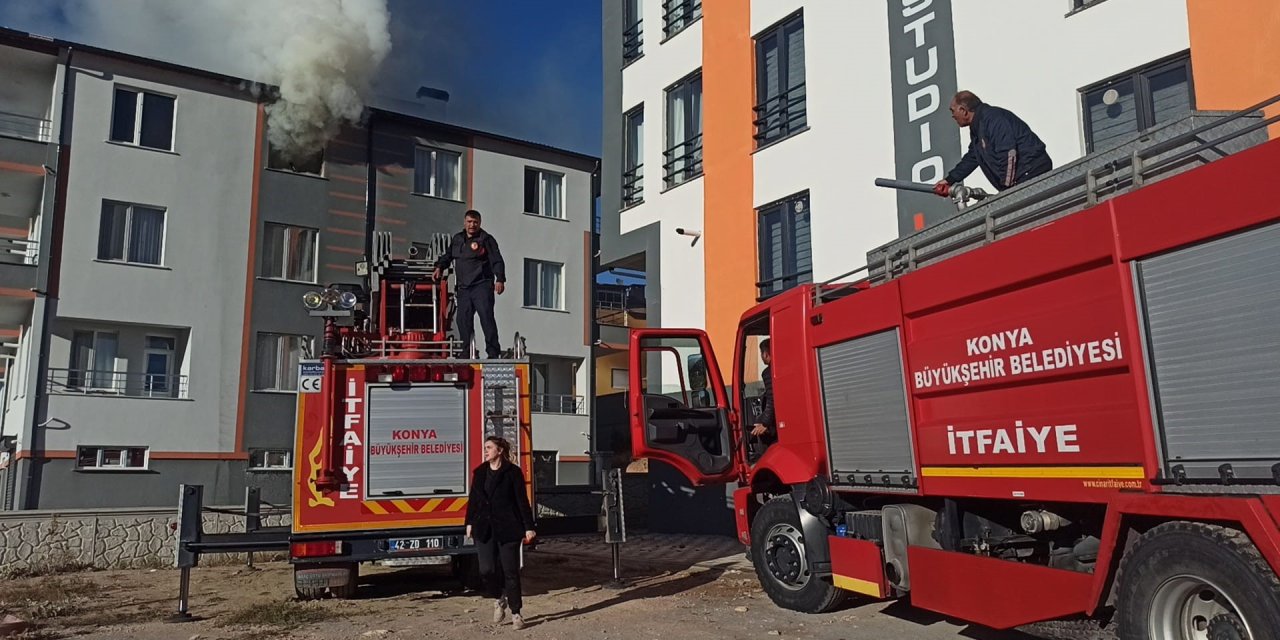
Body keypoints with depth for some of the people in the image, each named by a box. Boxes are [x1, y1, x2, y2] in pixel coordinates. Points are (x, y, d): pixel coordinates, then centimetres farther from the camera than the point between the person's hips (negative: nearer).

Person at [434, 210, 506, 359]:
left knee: (486, 317, -12)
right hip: (463, 288, 6)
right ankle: (467, 351, 10)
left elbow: (497, 261, -7)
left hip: (482, 286, -6)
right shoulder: (457, 239, 17)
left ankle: (493, 352, -11)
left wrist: (500, 279, -19)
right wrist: (440, 267, 15)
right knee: (463, 320, 3)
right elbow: (448, 256, 32)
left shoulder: (486, 239, -1)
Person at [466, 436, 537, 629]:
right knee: (487, 570, -2)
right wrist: (470, 523, 12)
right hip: (484, 528, 4)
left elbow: (522, 501, -6)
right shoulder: (479, 472, 9)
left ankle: (515, 613, 13)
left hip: (507, 528, -4)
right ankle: (499, 600, 27)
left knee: (511, 571, 0)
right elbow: (473, 499, 14)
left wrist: (528, 527, -9)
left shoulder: (513, 472, -5)